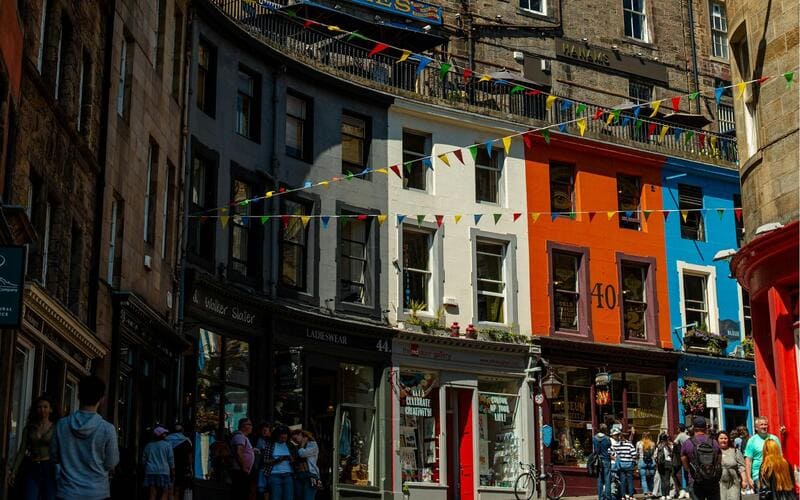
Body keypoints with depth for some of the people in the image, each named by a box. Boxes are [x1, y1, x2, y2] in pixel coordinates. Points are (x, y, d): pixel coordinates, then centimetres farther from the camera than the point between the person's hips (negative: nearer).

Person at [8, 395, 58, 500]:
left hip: (49, 468, -2)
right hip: (32, 469, 2)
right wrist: (13, 472, 3)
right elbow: (22, 451, 8)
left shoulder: (55, 428, 0)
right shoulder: (29, 428, 7)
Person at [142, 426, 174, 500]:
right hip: (163, 472, -3)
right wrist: (173, 474, 7)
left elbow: (143, 460, 15)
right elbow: (171, 461, 0)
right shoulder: (167, 445, 0)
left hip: (150, 472, 4)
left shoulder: (148, 445, 12)